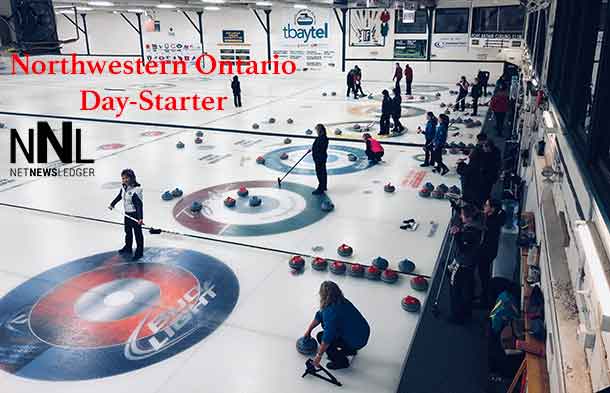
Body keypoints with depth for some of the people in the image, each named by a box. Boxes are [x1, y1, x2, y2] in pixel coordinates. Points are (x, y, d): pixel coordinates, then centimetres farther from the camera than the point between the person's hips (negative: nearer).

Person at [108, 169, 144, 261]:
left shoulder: (135, 190, -25)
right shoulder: (124, 187, 1)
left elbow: (139, 204, -28)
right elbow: (119, 196, 21)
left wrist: (140, 218, -33)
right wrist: (112, 204, 25)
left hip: (135, 214, -9)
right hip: (127, 213, 9)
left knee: (137, 233, 1)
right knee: (128, 231, 24)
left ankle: (139, 252, 12)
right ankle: (128, 248, 43)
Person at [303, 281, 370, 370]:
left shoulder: (331, 312, -27)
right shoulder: (339, 301, 1)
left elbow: (327, 338, -24)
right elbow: (319, 316, 14)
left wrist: (319, 355, -13)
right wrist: (309, 330, 22)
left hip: (357, 341, -9)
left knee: (321, 337, -7)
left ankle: (341, 362, 5)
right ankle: (350, 350, 25)